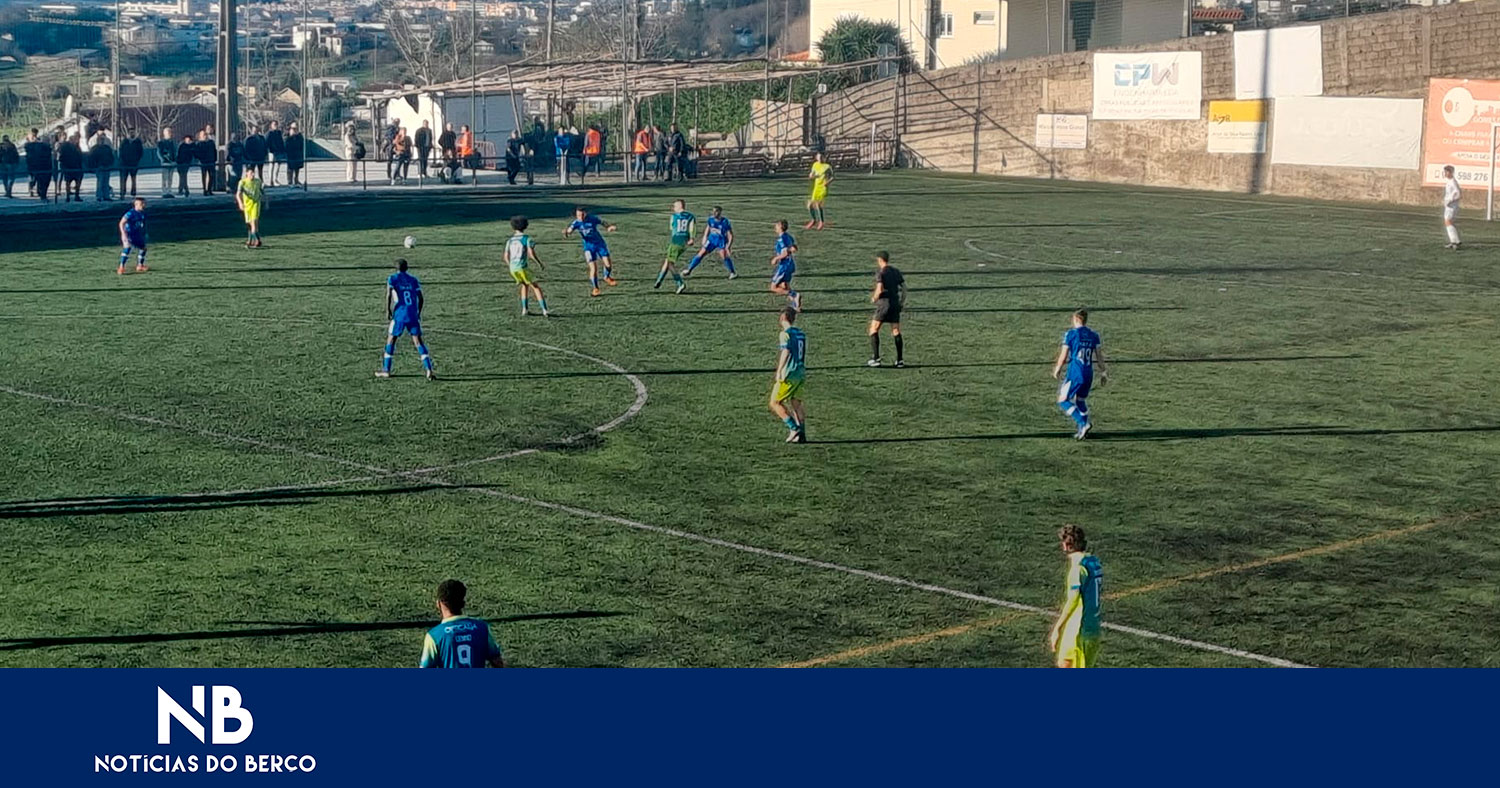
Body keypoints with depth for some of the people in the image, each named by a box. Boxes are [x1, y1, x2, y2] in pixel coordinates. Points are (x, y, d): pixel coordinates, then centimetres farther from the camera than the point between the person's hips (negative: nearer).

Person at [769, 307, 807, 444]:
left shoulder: (786, 333, -9)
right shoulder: (801, 334, 14)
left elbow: (786, 352, -20)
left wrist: (779, 371, -21)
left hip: (789, 374, -8)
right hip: (801, 373, 8)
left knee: (775, 403, 0)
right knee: (796, 404, 12)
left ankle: (794, 428, -9)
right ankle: (801, 435, 4)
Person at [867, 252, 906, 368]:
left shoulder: (880, 272, -9)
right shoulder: (896, 271, 11)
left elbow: (879, 289, -19)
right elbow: (904, 287, 11)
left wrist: (874, 299, -1)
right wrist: (902, 302, 20)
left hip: (884, 304, -6)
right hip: (895, 304, 6)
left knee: (873, 330, 3)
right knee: (896, 332, 8)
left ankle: (875, 358, -4)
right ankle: (900, 360, 3)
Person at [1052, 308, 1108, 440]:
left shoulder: (1071, 334, -6)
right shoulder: (1093, 335, 8)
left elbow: (1063, 356, -5)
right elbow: (1099, 356, 10)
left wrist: (1057, 370, 10)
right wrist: (1103, 373, 19)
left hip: (1075, 374, -6)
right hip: (1089, 375, 6)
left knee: (1063, 400, 0)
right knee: (1080, 400, 21)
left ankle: (1083, 424, -14)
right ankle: (1082, 430, 19)